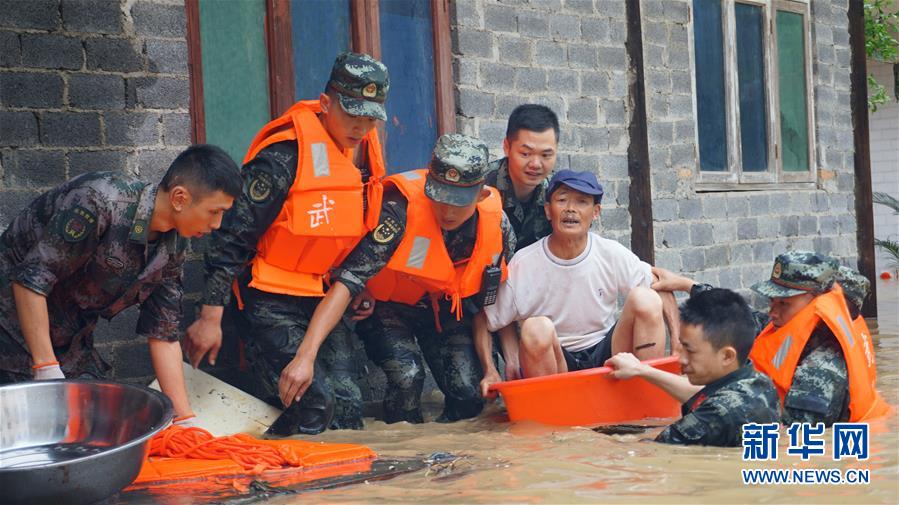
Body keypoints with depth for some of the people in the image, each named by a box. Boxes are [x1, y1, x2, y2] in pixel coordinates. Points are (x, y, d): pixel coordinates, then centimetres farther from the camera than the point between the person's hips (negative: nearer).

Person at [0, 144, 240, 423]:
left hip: (73, 347, 8)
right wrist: (46, 369, -27)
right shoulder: (103, 200, -28)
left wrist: (185, 418, -1)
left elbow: (163, 335, 3)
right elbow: (31, 279, -27)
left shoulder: (173, 247, -3)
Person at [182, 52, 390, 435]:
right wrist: (210, 318, -19)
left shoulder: (367, 151, 4)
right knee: (312, 404, -18)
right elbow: (232, 238, -18)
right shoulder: (285, 156, -20)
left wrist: (355, 287, 18)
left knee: (347, 407, 0)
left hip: (322, 298, 7)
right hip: (270, 300, -7)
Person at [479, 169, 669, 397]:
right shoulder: (523, 264, -10)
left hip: (605, 356, 2)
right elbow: (483, 319, -2)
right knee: (536, 329, -36)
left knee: (645, 299, -22)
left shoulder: (613, 255, -5)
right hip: (549, 362, -2)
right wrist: (490, 371, -14)